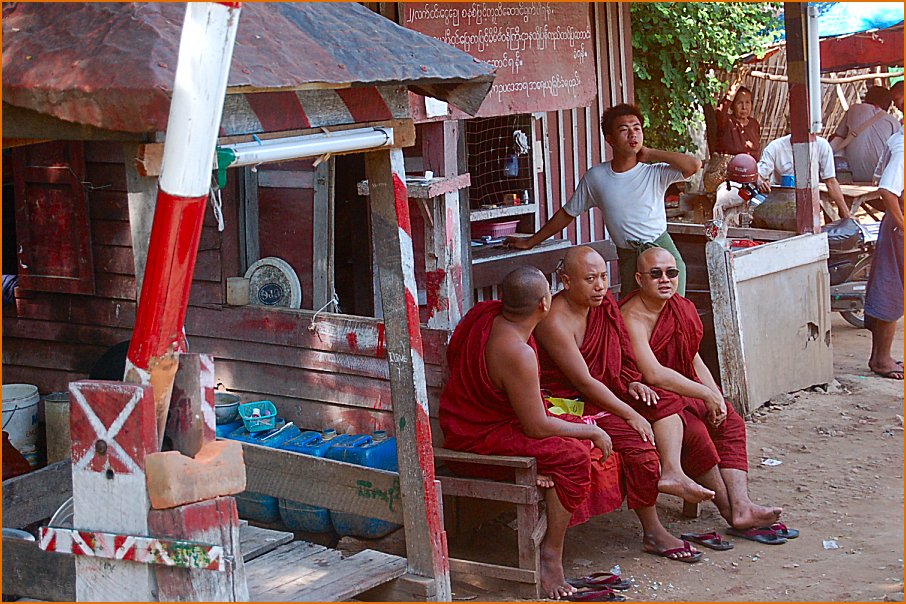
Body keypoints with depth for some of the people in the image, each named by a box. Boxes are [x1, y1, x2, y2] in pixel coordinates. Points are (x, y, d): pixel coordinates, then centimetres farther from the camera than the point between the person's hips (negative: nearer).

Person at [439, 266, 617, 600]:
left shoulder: (487, 312, -5)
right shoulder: (517, 353, -31)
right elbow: (537, 427, -24)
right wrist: (593, 432, -11)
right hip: (478, 438, -10)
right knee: (574, 455, -23)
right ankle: (551, 555, -15)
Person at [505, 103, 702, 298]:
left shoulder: (654, 172, -4)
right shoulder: (595, 177, 1)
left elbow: (694, 165, -20)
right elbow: (567, 213, 12)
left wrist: (650, 154, -11)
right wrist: (530, 242, 14)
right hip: (628, 259, 2)